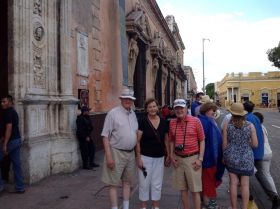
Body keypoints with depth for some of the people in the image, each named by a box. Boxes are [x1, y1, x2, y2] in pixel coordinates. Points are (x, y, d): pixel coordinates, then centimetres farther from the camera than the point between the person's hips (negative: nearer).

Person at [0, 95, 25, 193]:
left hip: (11, 141, -9)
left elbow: (9, 128, -20)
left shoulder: (8, 112, -12)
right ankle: (20, 188, 12)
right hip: (18, 140, 9)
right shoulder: (14, 112, 16)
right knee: (17, 164, 9)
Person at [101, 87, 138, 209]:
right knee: (113, 183, 3)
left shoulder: (133, 114, 10)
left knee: (127, 182, 16)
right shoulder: (113, 113, -10)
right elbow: (105, 136, -12)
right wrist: (109, 156, -18)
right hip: (116, 153, -6)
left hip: (131, 153, 7)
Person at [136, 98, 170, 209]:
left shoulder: (163, 122, 2)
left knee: (157, 184, 14)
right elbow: (137, 141, -10)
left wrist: (168, 155, 9)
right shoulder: (142, 121, -10)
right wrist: (138, 157, -13)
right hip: (145, 157, -4)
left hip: (159, 158, 4)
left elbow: (166, 140, 11)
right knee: (144, 183, 8)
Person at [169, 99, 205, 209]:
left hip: (192, 158, -4)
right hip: (178, 159, 4)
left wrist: (200, 158, -8)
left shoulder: (195, 121, -6)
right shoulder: (172, 123, 5)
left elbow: (202, 141, -3)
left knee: (195, 190, 3)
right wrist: (172, 155, 4)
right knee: (183, 188, 14)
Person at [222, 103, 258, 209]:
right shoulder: (250, 125, -7)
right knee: (245, 184, 9)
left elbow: (224, 144, -5)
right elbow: (255, 144, -5)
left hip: (231, 157, 0)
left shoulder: (227, 125, -8)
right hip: (246, 158, 0)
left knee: (233, 183, 10)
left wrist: (224, 156, 10)